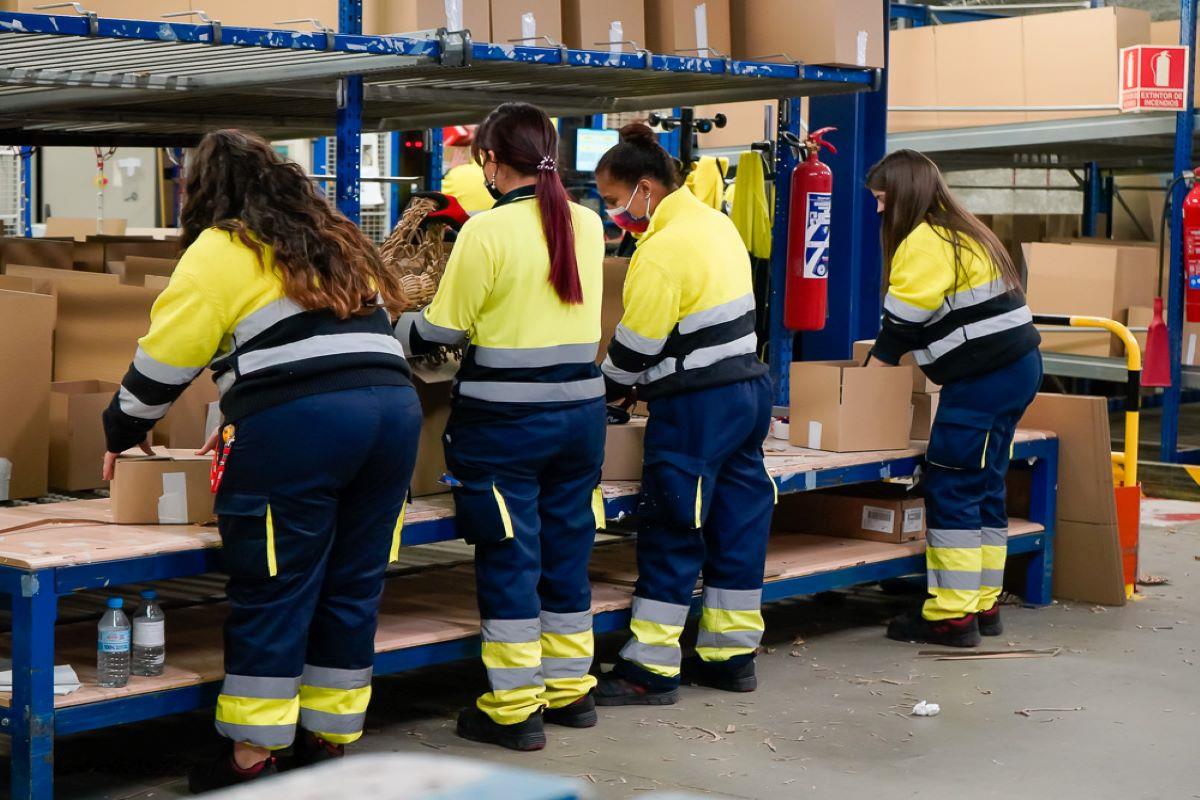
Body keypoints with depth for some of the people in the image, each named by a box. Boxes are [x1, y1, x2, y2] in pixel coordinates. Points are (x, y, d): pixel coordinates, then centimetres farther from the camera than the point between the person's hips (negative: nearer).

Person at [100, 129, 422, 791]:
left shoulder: (219, 251, 5)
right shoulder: (334, 242, 26)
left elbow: (164, 360, 3)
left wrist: (121, 435, 19)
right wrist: (242, 418, 38)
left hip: (296, 429, -6)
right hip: (394, 408, 7)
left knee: (271, 595, 2)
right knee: (351, 590, 12)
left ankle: (251, 758, 7)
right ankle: (330, 742, 21)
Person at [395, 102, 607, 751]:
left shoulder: (488, 231, -14)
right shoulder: (587, 224, 4)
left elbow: (443, 330, -9)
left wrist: (390, 327, 10)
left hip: (505, 418, -6)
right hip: (581, 409, 6)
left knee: (508, 559, 2)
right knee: (566, 552, 16)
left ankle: (514, 709, 8)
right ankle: (570, 689, 26)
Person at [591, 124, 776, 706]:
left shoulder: (663, 251, -18)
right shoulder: (717, 225, 10)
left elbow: (636, 346, -14)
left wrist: (610, 387, 6)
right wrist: (647, 382, 15)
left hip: (695, 411, -9)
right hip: (748, 388, 9)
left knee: (669, 536, -2)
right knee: (737, 523, 12)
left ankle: (651, 670, 4)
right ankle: (731, 654, 21)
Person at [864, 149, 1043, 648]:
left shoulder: (923, 243, -13)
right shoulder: (959, 233, 19)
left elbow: (901, 323, -11)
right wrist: (889, 359, 14)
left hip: (983, 378, -10)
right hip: (1017, 368, 10)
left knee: (950, 493, -7)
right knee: (984, 488, 14)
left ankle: (952, 615, -5)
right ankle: (982, 605, 21)